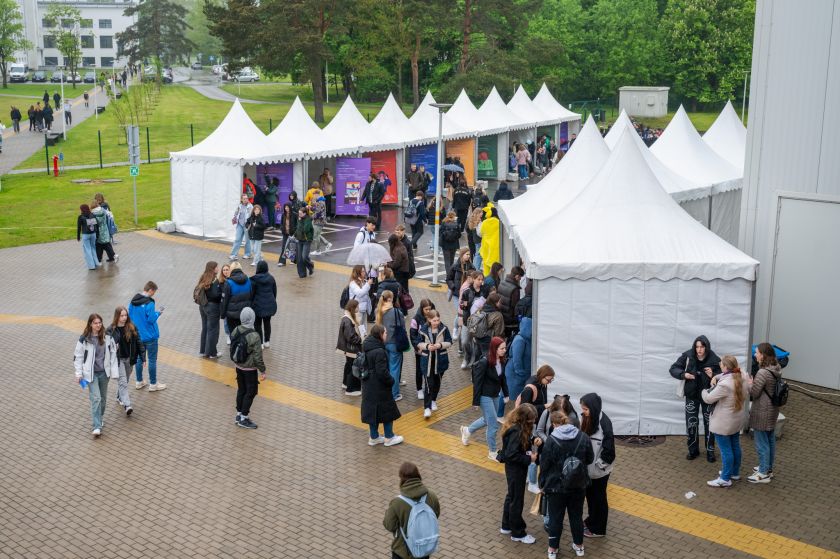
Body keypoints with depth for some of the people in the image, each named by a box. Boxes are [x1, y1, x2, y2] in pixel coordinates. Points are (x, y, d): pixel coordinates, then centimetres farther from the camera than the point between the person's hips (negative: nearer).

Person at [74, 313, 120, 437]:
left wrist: (114, 372, 0)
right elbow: (78, 357, -3)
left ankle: (99, 419, 35)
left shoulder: (107, 337, -2)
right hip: (91, 373, -3)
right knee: (96, 398, -12)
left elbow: (113, 354, 3)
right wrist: (79, 374, -7)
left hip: (104, 372, 3)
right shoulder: (84, 339, -10)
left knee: (103, 398, 14)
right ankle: (97, 426, -12)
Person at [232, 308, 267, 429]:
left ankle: (239, 414, 30)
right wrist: (262, 371, -9)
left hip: (238, 366, 7)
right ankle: (244, 419, 11)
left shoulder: (236, 331, -7)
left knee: (241, 390, 19)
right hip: (250, 369, -6)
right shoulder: (254, 336, -26)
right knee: (251, 392, 7)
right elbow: (258, 356, -21)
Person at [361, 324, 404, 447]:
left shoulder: (367, 348, 3)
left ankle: (374, 437, 27)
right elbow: (382, 372, -26)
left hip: (368, 386, 9)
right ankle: (389, 437, 19)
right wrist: (391, 381, -8)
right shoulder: (379, 352, -25)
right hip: (379, 387, -9)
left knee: (373, 411, 17)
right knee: (387, 410, 8)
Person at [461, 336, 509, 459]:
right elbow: (477, 382, -19)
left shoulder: (501, 361, -4)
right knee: (493, 424, -2)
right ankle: (492, 452, 15)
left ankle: (467, 430, 49)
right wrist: (476, 401, -16)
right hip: (485, 396, -8)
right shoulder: (484, 363, -24)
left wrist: (506, 394, 13)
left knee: (487, 420, 24)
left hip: (495, 396, 8)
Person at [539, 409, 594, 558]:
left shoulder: (551, 440, -17)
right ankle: (579, 546, 33)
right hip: (578, 485, 3)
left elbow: (544, 465, -11)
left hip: (556, 486, -3)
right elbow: (590, 459, 5)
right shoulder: (583, 437, -6)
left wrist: (543, 484, 3)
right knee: (576, 515, 20)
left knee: (555, 518, 11)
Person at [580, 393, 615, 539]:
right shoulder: (588, 418, -4)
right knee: (590, 495, 23)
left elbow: (608, 449, -23)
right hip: (588, 467, 7)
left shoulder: (604, 423, -26)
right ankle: (591, 520, 44)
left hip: (599, 470, -7)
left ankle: (598, 529, 26)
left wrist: (599, 464, -16)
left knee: (598, 498, 10)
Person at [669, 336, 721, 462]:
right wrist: (684, 374, -22)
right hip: (692, 395, 1)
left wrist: (713, 375, -28)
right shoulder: (687, 356, -12)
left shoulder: (714, 359, -16)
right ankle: (693, 450, 24)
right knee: (691, 423, 7)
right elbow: (673, 369, -5)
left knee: (709, 423, 8)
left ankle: (710, 451, 24)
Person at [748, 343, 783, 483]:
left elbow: (754, 393, -18)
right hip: (772, 410, 9)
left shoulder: (763, 373, -26)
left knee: (761, 443, 3)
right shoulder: (776, 369, 1)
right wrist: (753, 382, 8)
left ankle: (763, 474, 13)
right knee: (770, 440, 21)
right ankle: (768, 468, 35)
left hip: (762, 412, -9)